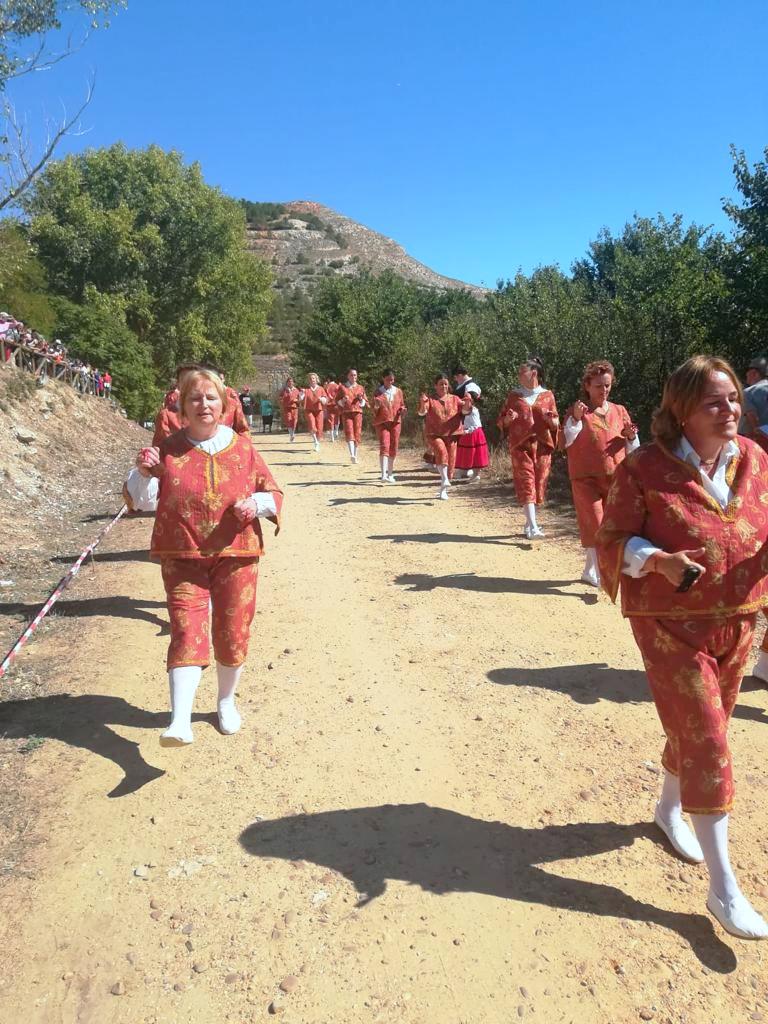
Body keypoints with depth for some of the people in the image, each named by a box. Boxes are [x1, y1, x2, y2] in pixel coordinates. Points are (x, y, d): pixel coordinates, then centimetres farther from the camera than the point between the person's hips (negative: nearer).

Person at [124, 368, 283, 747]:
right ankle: (180, 721, -12)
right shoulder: (169, 449, 1)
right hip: (182, 557, -1)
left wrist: (257, 504, -13)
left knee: (232, 632, 9)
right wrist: (144, 473, -18)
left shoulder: (243, 447, 2)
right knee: (187, 633, -9)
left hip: (235, 555, 1)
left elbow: (273, 494, 8)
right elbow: (143, 502, 2)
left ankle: (226, 701, 31)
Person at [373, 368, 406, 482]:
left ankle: (390, 474, 19)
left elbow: (402, 406, 17)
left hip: (395, 422, 3)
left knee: (393, 448, 5)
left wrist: (402, 410, -5)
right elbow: (374, 411, 4)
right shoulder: (378, 392, 3)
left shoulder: (398, 391, 9)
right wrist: (376, 406, -19)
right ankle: (384, 475, -26)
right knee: (384, 447, -16)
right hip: (382, 422, -3)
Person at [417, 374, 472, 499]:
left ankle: (443, 490, 20)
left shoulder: (455, 399, 8)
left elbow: (465, 410, -3)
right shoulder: (430, 400, 2)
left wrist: (468, 402, -24)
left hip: (451, 434, 2)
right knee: (441, 451, -31)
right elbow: (422, 412, -13)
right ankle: (444, 480, -24)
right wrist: (422, 403, -35)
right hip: (434, 434, -2)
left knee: (450, 462, 4)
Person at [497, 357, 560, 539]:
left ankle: (529, 522, 19)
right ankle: (533, 527, -18)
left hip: (542, 446, 1)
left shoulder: (547, 395, 8)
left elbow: (556, 424, 10)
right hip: (520, 445, -1)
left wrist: (552, 420, -13)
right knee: (526, 483, -11)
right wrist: (508, 418, -11)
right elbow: (501, 420, 11)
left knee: (539, 483, 4)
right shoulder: (514, 395, 8)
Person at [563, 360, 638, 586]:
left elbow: (631, 450, 13)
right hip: (586, 478, -4)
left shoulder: (620, 411, 9)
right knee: (595, 525, -7)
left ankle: (590, 572, 24)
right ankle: (603, 576, 0)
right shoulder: (578, 411, -2)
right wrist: (576, 418, -25)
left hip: (615, 479, 4)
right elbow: (566, 441, -13)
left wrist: (632, 436, -8)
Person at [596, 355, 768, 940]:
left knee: (701, 730, 21)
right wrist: (659, 559, -29)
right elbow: (612, 540, -11)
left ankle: (670, 808, 50)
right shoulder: (646, 469, -15)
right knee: (706, 742, -5)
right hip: (670, 623, -6)